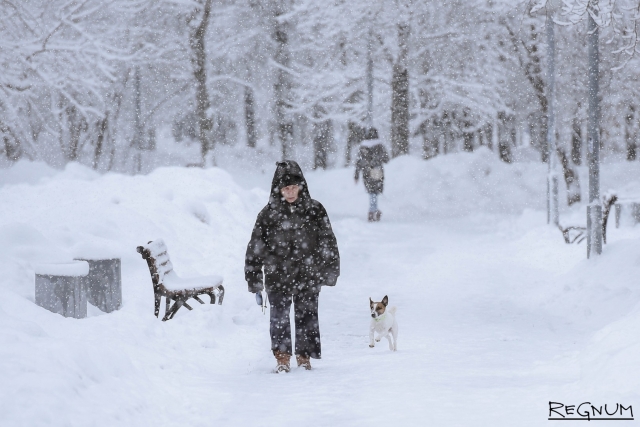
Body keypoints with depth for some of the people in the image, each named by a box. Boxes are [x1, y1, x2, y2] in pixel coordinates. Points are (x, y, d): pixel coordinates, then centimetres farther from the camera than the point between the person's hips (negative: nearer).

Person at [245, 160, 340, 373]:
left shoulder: (314, 210, 0)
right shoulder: (268, 214, -2)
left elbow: (328, 244, 7)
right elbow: (255, 250, 2)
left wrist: (329, 273, 4)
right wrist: (254, 283, 2)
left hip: (308, 278, 1)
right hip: (278, 278, 0)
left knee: (307, 316, 4)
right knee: (279, 316, -3)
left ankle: (304, 356, 17)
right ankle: (282, 357, 7)